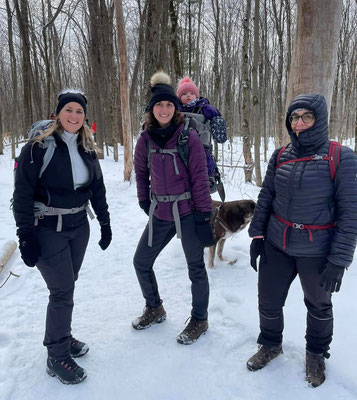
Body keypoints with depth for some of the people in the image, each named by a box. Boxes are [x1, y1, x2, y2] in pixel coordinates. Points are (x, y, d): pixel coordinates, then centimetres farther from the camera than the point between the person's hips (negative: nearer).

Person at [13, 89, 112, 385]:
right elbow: (22, 194, -13)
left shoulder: (87, 149, 5)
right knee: (62, 291, -4)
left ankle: (62, 336, 36)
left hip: (79, 227, 6)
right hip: (47, 230, -5)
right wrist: (25, 237, -15)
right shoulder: (39, 147, -13)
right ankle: (57, 357, 16)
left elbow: (98, 188, 12)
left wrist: (105, 223, 12)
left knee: (67, 285, 16)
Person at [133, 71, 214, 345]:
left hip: (187, 212, -5)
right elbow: (141, 171, 15)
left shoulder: (189, 136, -12)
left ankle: (199, 320, 30)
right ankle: (154, 309, 38)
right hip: (160, 213, 5)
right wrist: (144, 200, 10)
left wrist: (204, 212, -14)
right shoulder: (146, 139, 2)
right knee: (141, 262, 13)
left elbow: (200, 176, -12)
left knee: (196, 268, 7)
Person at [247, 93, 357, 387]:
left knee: (319, 306, 18)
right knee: (268, 301, 12)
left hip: (317, 252, -3)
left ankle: (317, 354, 46)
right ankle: (270, 345, 42)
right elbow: (265, 197, 8)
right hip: (276, 246, 4)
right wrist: (257, 235, 4)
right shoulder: (280, 156, 1)